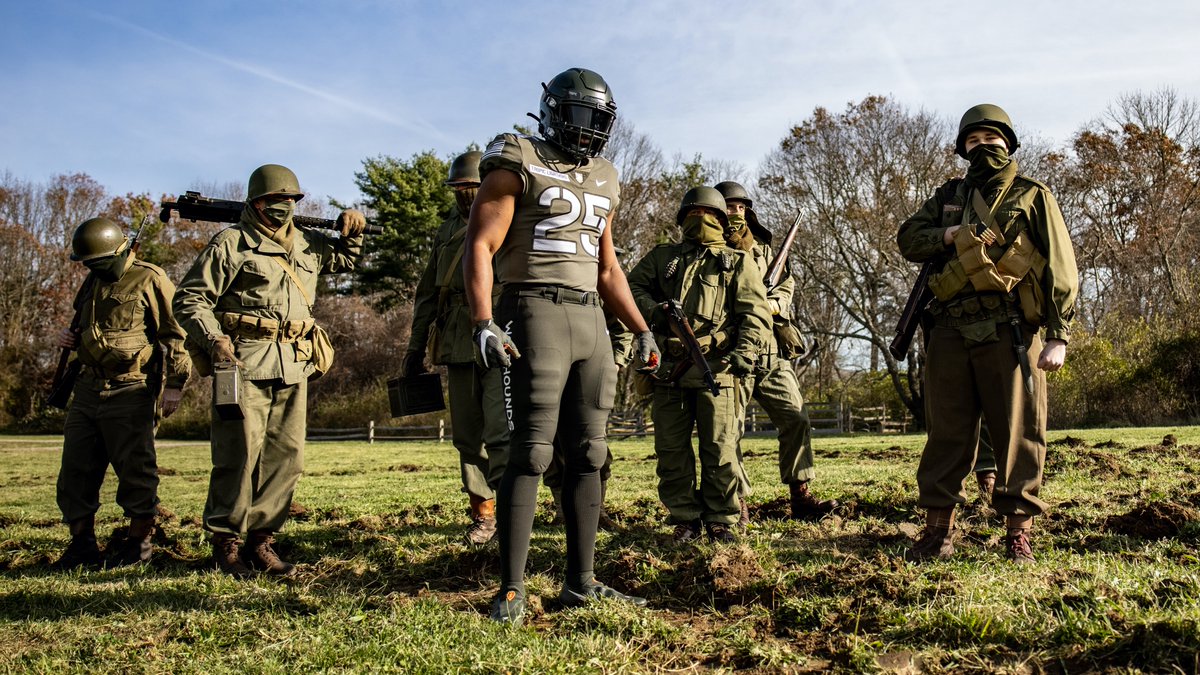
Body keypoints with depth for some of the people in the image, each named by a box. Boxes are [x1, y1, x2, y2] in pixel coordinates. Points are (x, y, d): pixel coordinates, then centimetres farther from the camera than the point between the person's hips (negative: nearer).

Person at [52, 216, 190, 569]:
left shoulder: (149, 280, -8)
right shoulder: (92, 282, 17)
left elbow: (176, 334, -11)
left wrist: (175, 383, -15)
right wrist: (71, 337, 9)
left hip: (130, 391, -8)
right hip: (89, 388, 8)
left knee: (135, 469, 0)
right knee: (76, 469, 9)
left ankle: (138, 541, 12)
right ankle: (82, 542, 20)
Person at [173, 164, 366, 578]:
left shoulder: (307, 245, 19)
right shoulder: (230, 245, 1)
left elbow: (345, 260, 38)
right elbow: (190, 299, -1)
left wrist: (352, 233, 18)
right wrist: (214, 339, -16)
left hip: (293, 369, 6)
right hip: (244, 365, -6)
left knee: (286, 459, 5)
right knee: (240, 457, -5)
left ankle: (261, 541, 16)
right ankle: (226, 543, 9)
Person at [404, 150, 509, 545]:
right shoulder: (447, 232, 19)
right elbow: (426, 294, 22)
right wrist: (416, 346, 17)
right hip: (458, 348, 6)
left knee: (501, 433, -15)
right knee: (468, 437, 9)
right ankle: (482, 514, 19)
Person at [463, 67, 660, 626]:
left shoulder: (602, 181, 21)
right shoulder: (518, 165, 0)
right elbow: (481, 247, -8)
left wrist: (641, 329, 18)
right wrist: (483, 322, -21)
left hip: (590, 321, 7)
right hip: (536, 312, -7)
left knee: (587, 455, 6)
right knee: (531, 453, -9)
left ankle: (580, 582, 14)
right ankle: (511, 591, -2)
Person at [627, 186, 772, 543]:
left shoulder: (738, 262, 12)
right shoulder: (662, 256, 20)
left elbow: (755, 313, 2)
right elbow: (632, 286, 14)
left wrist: (745, 350, -16)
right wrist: (653, 310, -7)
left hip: (716, 367, -2)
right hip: (668, 367, 3)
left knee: (720, 449, -2)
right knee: (671, 450, 5)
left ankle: (721, 520, 11)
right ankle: (684, 518, 16)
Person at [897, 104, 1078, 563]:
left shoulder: (1032, 197, 8)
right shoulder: (948, 196, 20)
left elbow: (1059, 270, 2)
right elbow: (907, 238, 13)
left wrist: (1058, 336, -8)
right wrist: (949, 235, -6)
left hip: (1009, 332, -3)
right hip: (951, 332, 3)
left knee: (1018, 433, 0)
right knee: (947, 432, 5)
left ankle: (1019, 533, 9)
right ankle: (938, 529, 12)